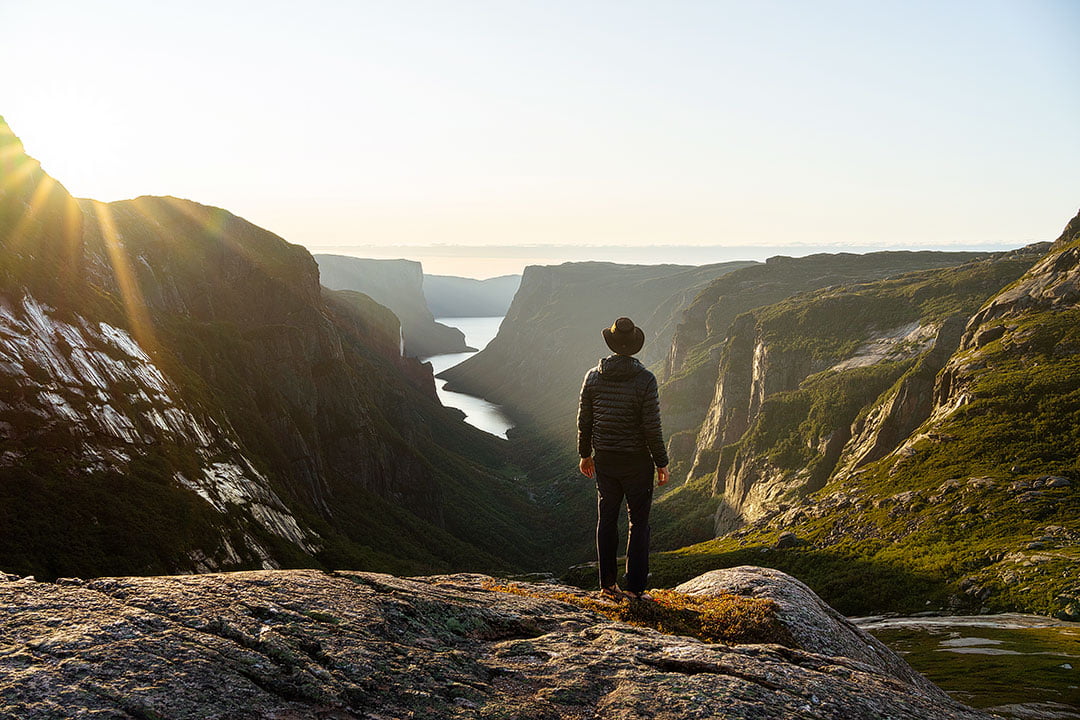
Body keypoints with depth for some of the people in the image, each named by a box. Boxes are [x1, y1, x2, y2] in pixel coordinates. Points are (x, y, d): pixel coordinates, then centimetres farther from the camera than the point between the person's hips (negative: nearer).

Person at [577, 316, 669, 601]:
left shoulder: (593, 376, -2)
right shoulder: (645, 380, -15)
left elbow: (584, 421, 4)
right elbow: (652, 427, -14)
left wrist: (585, 454, 17)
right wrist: (661, 463, -3)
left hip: (604, 460, 4)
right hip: (636, 460, -4)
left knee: (606, 520, 13)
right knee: (638, 522, 6)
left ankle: (608, 585, 19)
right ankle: (635, 588, 9)